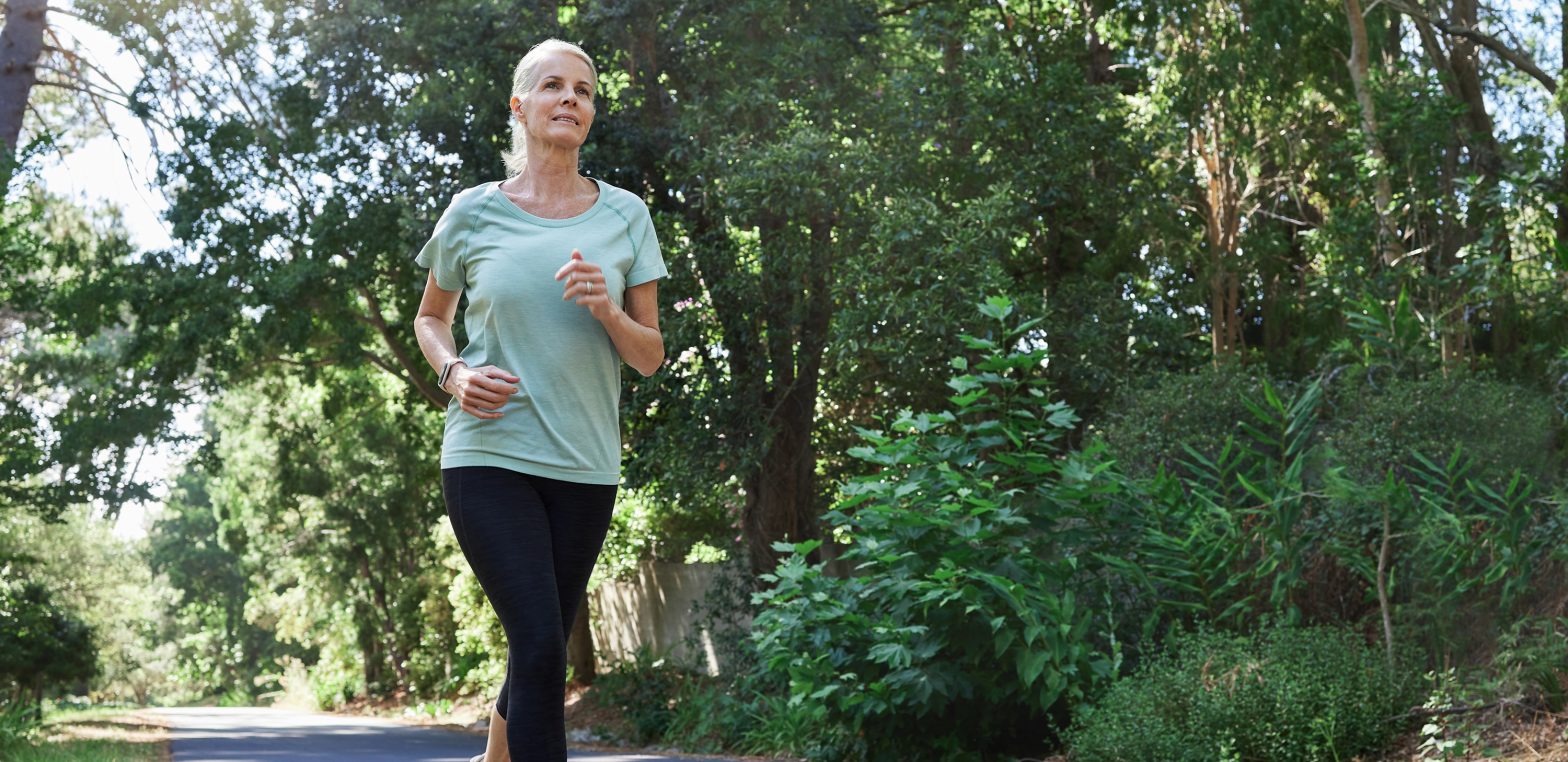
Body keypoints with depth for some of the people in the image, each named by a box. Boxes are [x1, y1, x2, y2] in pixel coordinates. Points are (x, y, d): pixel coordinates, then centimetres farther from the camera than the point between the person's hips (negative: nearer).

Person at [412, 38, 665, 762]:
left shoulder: (623, 215, 5)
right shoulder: (474, 212, 2)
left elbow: (651, 356, 6)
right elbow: (429, 317, 17)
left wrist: (606, 309, -15)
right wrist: (453, 373, -4)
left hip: (586, 466, 3)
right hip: (488, 457, -3)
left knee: (538, 654, 13)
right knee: (541, 649, -15)